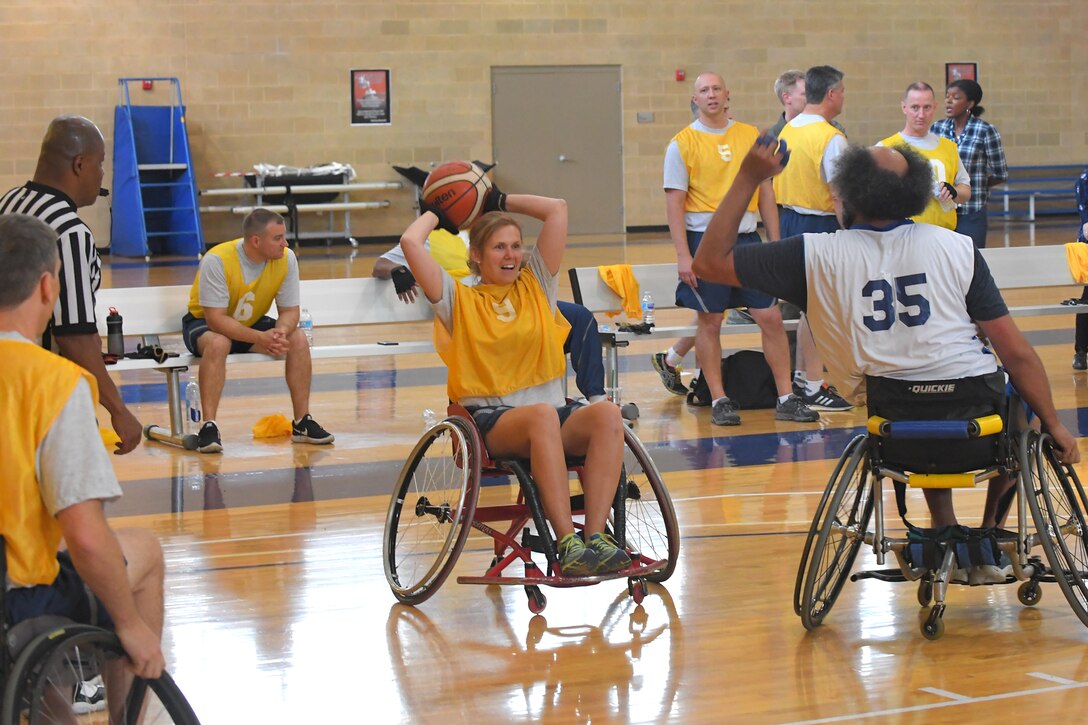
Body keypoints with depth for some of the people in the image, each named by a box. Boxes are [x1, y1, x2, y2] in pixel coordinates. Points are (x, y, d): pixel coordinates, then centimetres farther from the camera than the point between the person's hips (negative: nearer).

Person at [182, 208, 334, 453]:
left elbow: (290, 311, -9)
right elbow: (216, 319, -30)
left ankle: (302, 423, -10)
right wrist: (260, 338, -41)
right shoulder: (217, 260, -30)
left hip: (252, 323, 5)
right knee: (218, 343, -38)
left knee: (298, 339, -19)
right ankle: (208, 427, -34)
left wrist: (280, 332, -33)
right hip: (204, 324, -5)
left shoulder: (286, 258, -16)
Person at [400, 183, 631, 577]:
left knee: (608, 414, -30)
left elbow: (557, 209, 15)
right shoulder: (460, 299, 9)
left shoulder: (535, 285, 18)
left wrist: (500, 201, 23)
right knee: (542, 415, -39)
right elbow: (410, 242, -2)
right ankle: (568, 544, -44)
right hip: (491, 419, -4)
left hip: (556, 413, 4)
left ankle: (596, 535, -38)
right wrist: (435, 214, 16)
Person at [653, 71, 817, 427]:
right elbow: (674, 202, -4)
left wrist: (775, 244, 9)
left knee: (771, 317, 0)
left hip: (746, 238, 3)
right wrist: (683, 255, -12)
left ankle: (786, 398, 7)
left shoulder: (752, 137, 9)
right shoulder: (682, 144, -2)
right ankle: (719, 401, 12)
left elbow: (765, 192, 14)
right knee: (709, 320, 2)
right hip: (704, 240, -3)